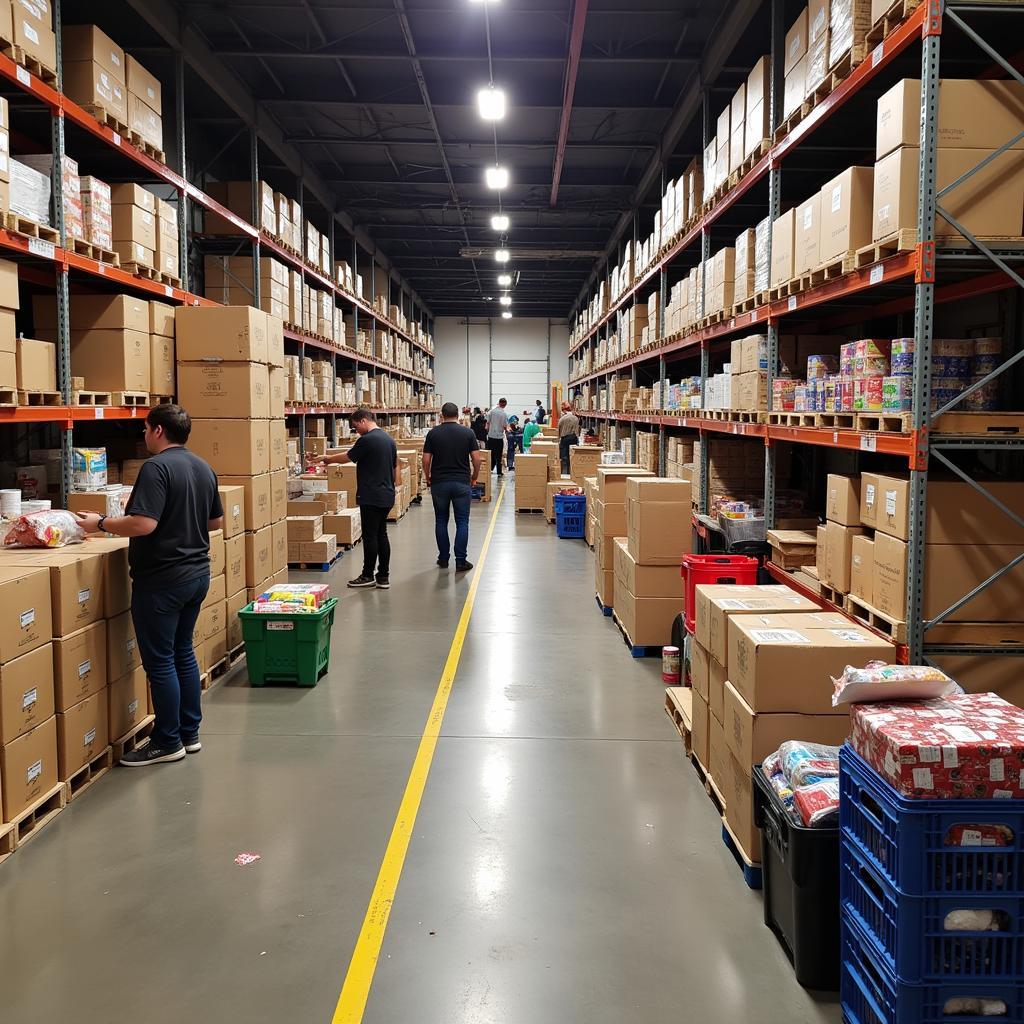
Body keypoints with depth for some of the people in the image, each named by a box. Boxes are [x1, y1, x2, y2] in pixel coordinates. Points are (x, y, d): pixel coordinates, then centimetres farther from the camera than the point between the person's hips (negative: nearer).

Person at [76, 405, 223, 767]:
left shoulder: (156, 467, -17)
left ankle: (168, 743, 11)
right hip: (197, 573, 9)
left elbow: (144, 523, -26)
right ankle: (189, 733, 25)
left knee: (159, 661, 2)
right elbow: (216, 521, 17)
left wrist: (101, 524, -12)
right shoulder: (203, 468, 9)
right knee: (182, 652, 18)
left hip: (162, 580, -9)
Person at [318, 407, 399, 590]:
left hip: (371, 497, -8)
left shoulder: (366, 440, -14)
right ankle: (383, 577, 11)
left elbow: (347, 457, -1)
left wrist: (327, 458, 16)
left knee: (370, 536, -1)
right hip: (387, 496, 8)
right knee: (381, 535, 10)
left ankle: (368, 576, 6)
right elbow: (395, 467, 17)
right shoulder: (389, 439, 12)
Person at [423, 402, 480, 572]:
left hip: (439, 483, 1)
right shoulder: (468, 433, -2)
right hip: (462, 482, -1)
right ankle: (460, 561, 0)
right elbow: (476, 459, -4)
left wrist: (427, 477, 15)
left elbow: (426, 460, -2)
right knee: (462, 522, 3)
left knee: (441, 521, 12)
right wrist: (475, 476, 12)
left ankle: (443, 558, 17)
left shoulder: (433, 433, -1)